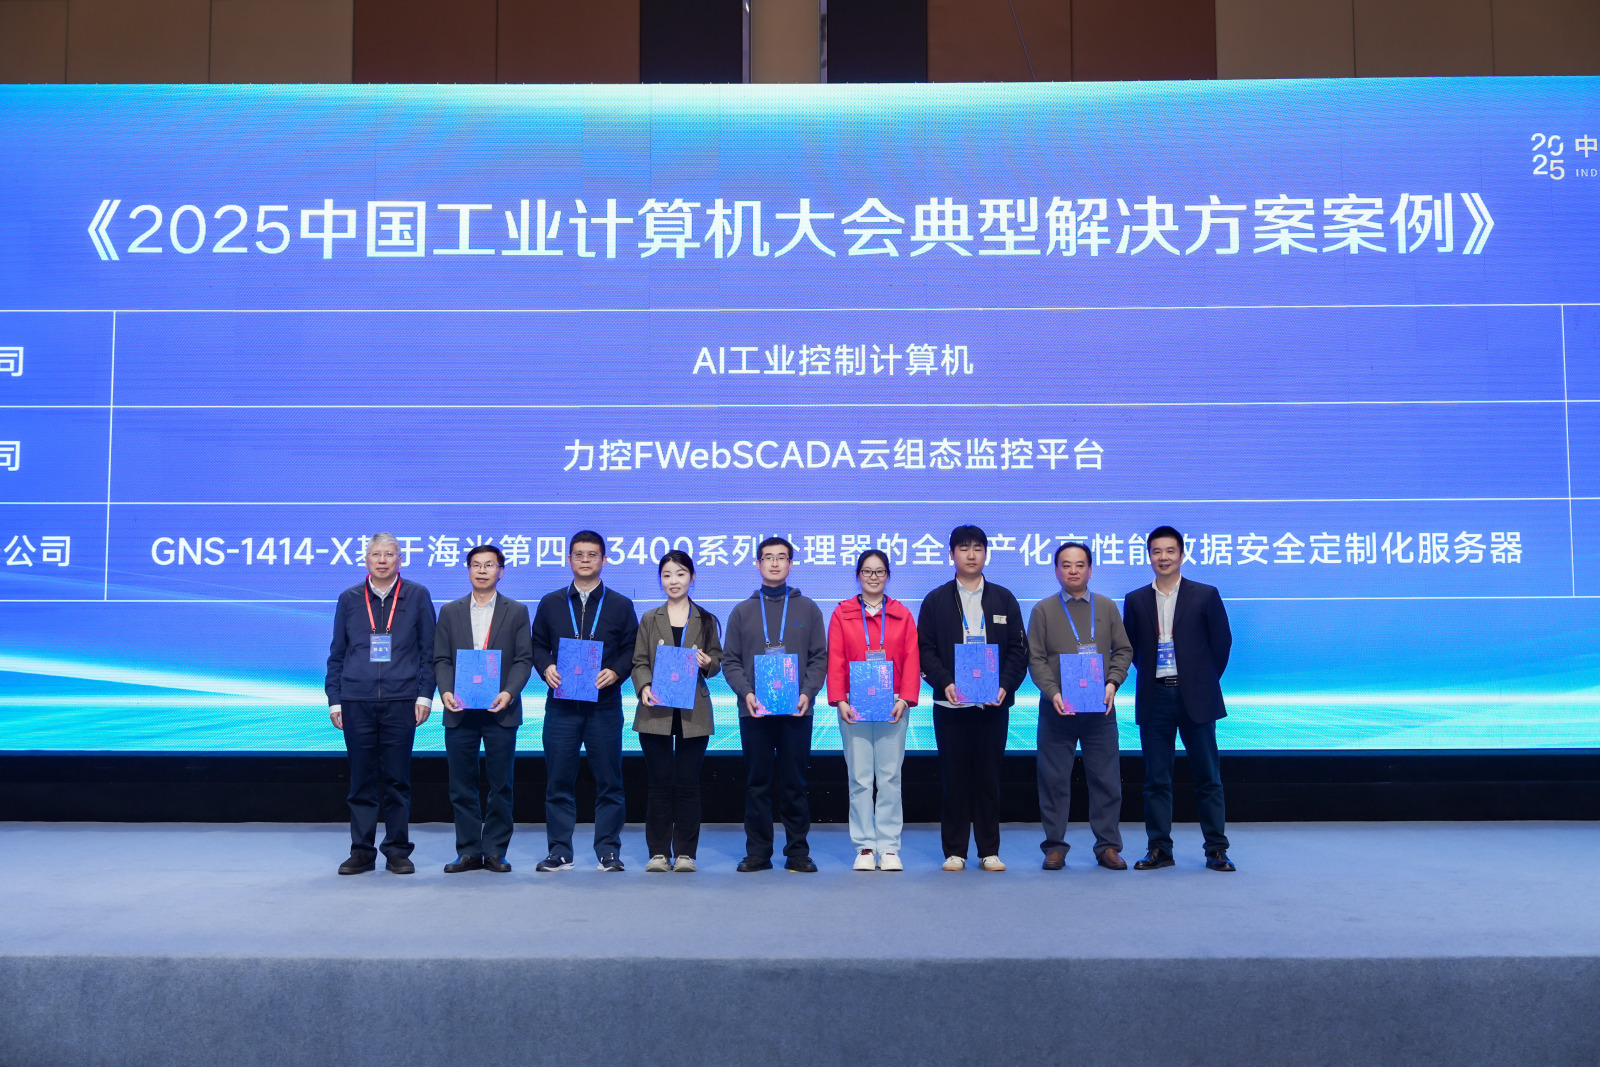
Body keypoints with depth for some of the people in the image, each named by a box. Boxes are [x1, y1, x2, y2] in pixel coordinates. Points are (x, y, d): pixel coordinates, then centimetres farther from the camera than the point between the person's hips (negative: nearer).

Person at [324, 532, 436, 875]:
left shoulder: (417, 596, 5)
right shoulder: (349, 599, 10)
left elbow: (429, 651, 6)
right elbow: (337, 654, 12)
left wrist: (425, 694, -2)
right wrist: (334, 700, 5)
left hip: (400, 701, -1)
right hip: (357, 702, 1)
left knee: (397, 780, 2)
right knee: (361, 780, 5)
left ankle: (398, 850, 12)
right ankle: (361, 852, 13)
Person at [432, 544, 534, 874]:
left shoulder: (516, 611, 6)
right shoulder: (450, 611, 11)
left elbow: (524, 658, 0)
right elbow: (441, 659, 7)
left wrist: (509, 692, -15)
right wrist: (445, 691, -10)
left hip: (500, 710, -1)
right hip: (460, 711, 2)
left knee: (500, 785, 2)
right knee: (461, 786, 4)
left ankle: (495, 851, 11)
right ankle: (468, 852, 12)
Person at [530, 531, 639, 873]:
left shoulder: (620, 605, 8)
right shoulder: (550, 603, 11)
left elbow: (632, 650, 5)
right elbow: (538, 645, 12)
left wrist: (615, 672, -12)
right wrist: (546, 668, -7)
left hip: (605, 706, -1)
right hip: (561, 705, 1)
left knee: (608, 781, 2)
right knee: (559, 781, 3)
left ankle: (608, 850, 12)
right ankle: (560, 851, 12)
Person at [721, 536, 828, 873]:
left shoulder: (808, 609, 9)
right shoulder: (742, 611, 11)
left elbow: (819, 658, 5)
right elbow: (730, 661, 7)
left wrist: (808, 692, -10)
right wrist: (745, 692, -10)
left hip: (796, 710, -1)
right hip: (754, 711, 1)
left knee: (794, 783, 2)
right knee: (757, 784, 4)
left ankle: (798, 851, 10)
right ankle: (758, 852, 12)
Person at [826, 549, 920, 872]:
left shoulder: (902, 615, 8)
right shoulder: (842, 614, 6)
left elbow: (912, 661, 3)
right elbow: (835, 661, 1)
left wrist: (905, 699, -9)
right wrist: (839, 700, -9)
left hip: (892, 708, 1)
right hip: (854, 708, 0)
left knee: (890, 778, 1)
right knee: (860, 779, 1)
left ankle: (889, 848, 8)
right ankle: (865, 847, 9)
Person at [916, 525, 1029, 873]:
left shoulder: (1004, 599, 10)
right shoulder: (935, 600, 7)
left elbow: (1018, 650, 7)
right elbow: (925, 649, 2)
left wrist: (1006, 685, -9)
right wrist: (944, 682, -13)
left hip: (994, 703, 1)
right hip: (950, 704, -1)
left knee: (989, 777, 4)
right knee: (954, 776, 2)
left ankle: (989, 850, 13)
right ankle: (954, 851, 11)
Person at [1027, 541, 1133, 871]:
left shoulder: (1107, 607, 9)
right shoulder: (1043, 610, 4)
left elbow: (1123, 650, 8)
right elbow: (1036, 658, -1)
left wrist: (1112, 683, -8)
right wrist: (1053, 692, -14)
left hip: (1100, 707, 1)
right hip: (1057, 707, -1)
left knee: (1106, 778, 3)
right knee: (1054, 779, 2)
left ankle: (1108, 845, 12)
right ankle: (1055, 845, 11)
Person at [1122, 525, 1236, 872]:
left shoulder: (1205, 595, 2)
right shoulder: (1136, 600, 7)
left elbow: (1222, 641, 4)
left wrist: (1205, 680, 5)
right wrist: (1151, 674, 6)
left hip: (1194, 697, -2)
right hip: (1154, 697, 2)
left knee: (1208, 776, 3)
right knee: (1156, 778, 5)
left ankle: (1216, 849, 11)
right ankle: (1159, 849, 12)